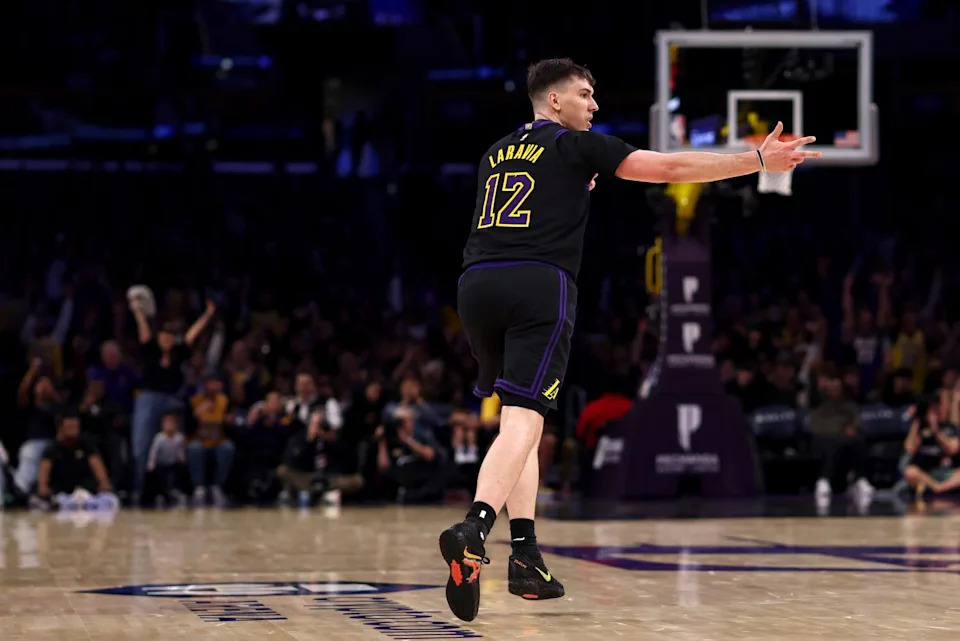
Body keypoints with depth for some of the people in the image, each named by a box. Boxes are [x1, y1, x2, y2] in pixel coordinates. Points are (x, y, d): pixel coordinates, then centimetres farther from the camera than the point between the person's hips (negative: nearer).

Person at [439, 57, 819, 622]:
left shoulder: (496, 153, 25)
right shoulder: (578, 146, 8)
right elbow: (671, 167, 6)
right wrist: (759, 161, 9)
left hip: (477, 282, 6)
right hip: (540, 285, -6)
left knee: (518, 420, 17)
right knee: (523, 421, -15)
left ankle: (525, 555, 9)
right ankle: (474, 528, -38)